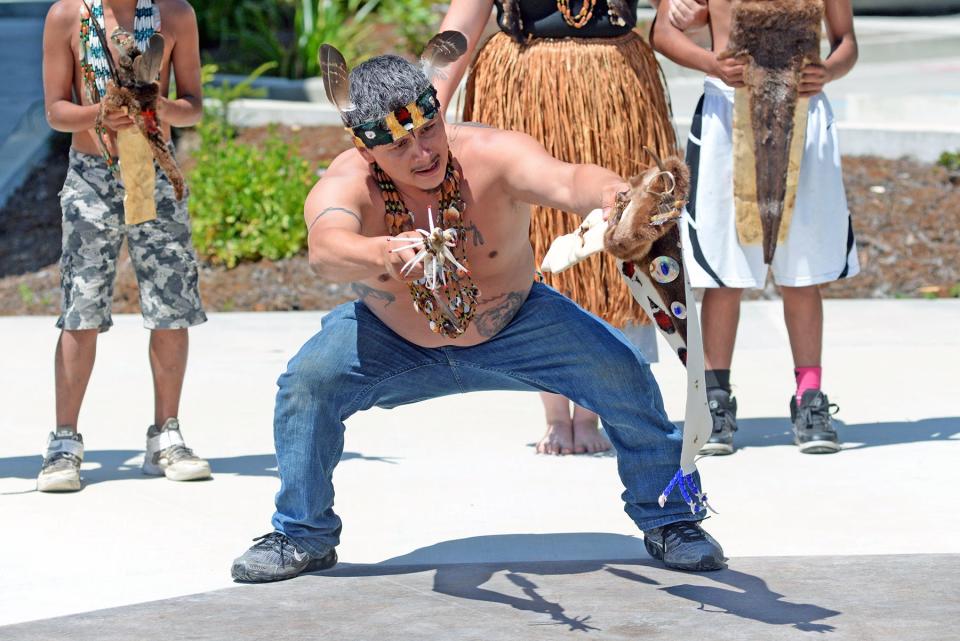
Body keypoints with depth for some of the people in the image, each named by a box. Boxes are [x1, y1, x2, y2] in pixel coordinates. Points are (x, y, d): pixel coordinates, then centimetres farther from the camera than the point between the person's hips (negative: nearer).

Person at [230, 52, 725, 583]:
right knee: (308, 380, -23)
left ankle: (666, 518, 9)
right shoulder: (345, 186, -31)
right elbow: (326, 248, -54)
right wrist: (385, 257, -76)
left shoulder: (490, 156, -32)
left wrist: (614, 195, -76)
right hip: (395, 343, 0)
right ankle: (305, 534, 2)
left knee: (622, 374, -17)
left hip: (514, 328, 0)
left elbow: (564, 181, -52)